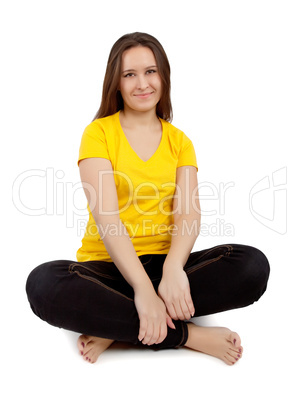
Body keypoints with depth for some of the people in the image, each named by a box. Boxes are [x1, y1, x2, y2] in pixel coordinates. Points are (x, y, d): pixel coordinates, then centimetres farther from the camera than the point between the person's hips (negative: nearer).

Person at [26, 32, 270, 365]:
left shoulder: (179, 141, 11)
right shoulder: (99, 132, 1)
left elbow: (188, 214, -4)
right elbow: (106, 216, -13)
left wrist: (173, 268, -27)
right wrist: (143, 287, -26)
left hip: (165, 262, 3)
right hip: (107, 265, -2)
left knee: (253, 265, -22)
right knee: (43, 284, -34)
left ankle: (116, 329, -22)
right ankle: (187, 335, -25)